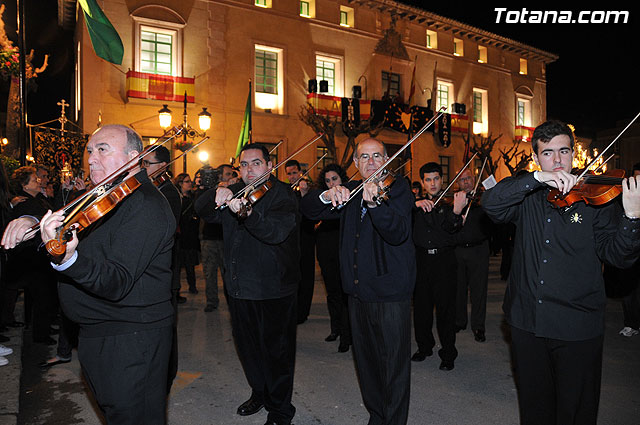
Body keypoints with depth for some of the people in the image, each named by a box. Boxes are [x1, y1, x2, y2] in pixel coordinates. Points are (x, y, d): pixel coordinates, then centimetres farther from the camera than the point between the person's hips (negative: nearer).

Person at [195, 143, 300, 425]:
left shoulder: (282, 194, -12)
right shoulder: (234, 192, 10)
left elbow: (277, 231, -30)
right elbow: (202, 211, -1)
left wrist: (247, 213, -48)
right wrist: (217, 194, -21)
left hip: (273, 288, -6)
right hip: (239, 286, 7)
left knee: (276, 350, 5)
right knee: (247, 345, 21)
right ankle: (259, 393, 43)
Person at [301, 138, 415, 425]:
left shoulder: (398, 188, -7)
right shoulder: (349, 191, 10)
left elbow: (398, 233, -24)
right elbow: (308, 209, 4)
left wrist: (374, 203, -42)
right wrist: (327, 195, -17)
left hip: (390, 293, -6)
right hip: (358, 291, 6)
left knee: (394, 363, 2)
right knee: (365, 359, 19)